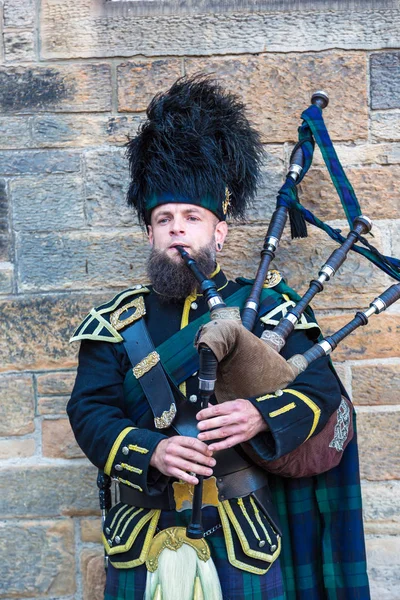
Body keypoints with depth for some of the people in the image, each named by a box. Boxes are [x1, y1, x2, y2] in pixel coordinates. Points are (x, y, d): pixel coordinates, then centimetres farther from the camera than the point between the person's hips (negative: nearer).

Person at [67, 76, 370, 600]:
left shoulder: (265, 307, -1)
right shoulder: (118, 321, 1)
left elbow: (323, 387, -7)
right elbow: (89, 410, -5)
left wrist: (261, 416, -27)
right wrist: (152, 451, -24)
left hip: (242, 539, -1)